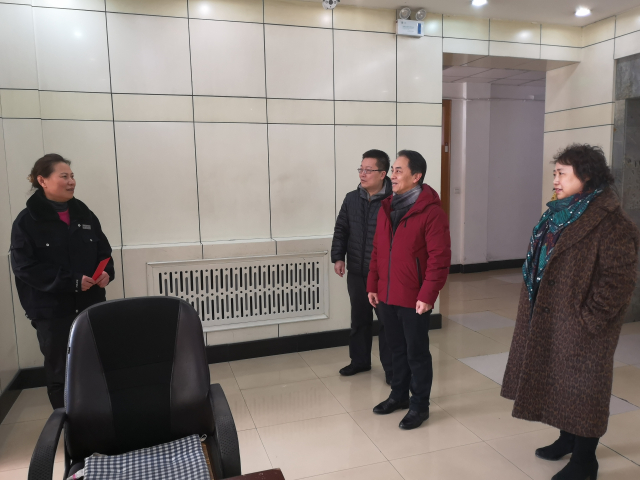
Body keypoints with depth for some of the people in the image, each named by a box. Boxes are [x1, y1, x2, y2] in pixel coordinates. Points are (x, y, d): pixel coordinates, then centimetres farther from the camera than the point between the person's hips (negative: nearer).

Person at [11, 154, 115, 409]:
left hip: (91, 304, 4)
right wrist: (71, 282, -20)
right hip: (52, 310, -4)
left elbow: (103, 248, 11)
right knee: (60, 372, 9)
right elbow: (25, 267, -13)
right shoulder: (27, 221, -7)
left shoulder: (83, 213, 6)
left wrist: (106, 272, -10)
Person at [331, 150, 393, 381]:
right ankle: (360, 360, 35)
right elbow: (341, 229, 10)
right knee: (359, 319, 17)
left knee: (387, 321, 6)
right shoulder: (351, 199, 3)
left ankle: (390, 368, 20)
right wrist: (338, 257, 2)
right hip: (356, 272, 5)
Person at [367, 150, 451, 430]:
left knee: (417, 353, 7)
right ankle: (399, 395, 37)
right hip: (387, 295, 7)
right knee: (397, 349, 20)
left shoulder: (431, 211, -14)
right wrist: (372, 285, 11)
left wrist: (427, 295, -20)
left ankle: (419, 406, 23)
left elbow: (439, 258, -17)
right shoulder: (386, 208, 9)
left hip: (413, 298, -6)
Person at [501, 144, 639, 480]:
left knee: (581, 387, 6)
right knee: (560, 380, 20)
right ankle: (568, 439, 41)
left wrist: (588, 317, -18)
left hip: (580, 329, -9)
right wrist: (534, 309, 12)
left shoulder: (610, 223, -19)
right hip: (549, 320, 9)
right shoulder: (559, 214, 10)